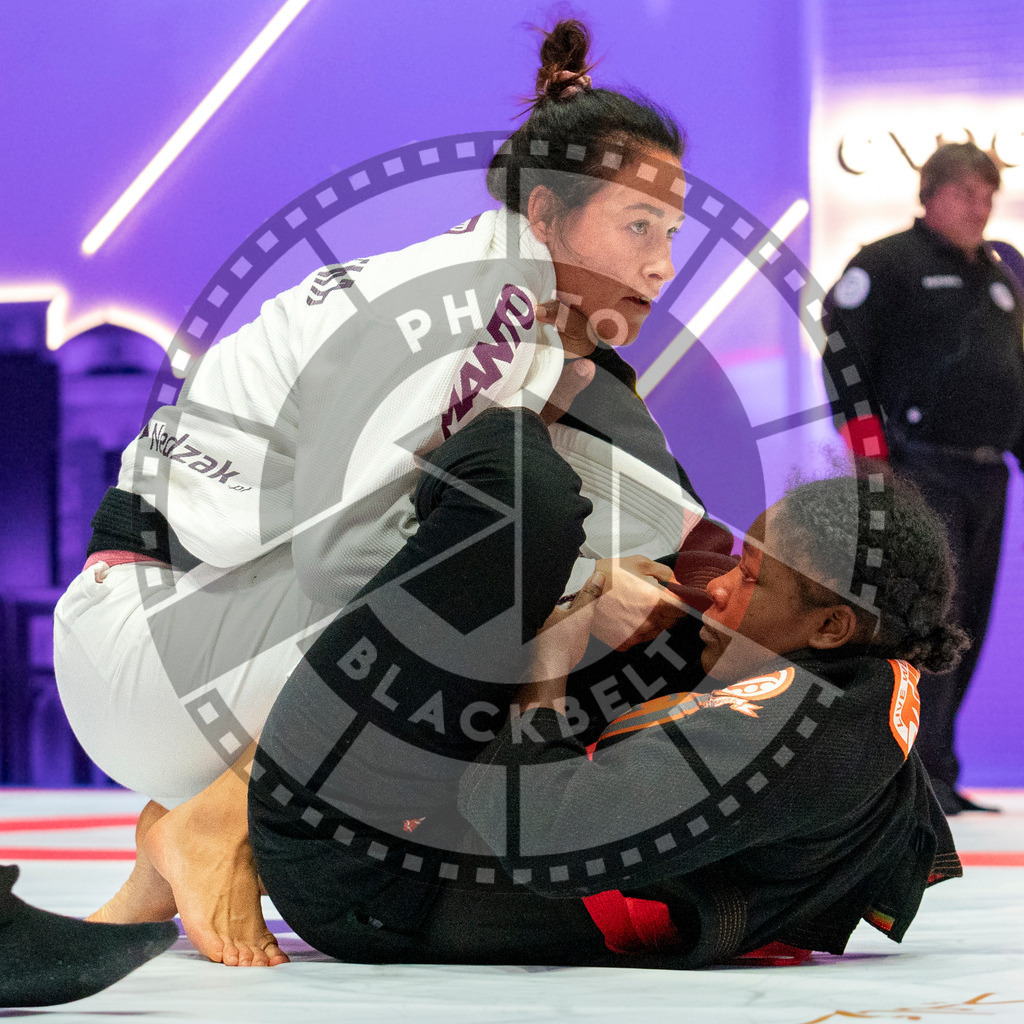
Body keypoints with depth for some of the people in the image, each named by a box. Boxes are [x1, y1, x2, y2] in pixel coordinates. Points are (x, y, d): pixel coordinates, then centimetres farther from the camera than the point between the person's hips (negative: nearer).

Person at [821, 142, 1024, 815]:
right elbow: (840, 348, -8)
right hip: (921, 473, -7)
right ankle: (923, 772, -17)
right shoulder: (889, 264, -1)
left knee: (968, 624, 7)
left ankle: (935, 778, 12)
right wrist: (869, 443, -14)